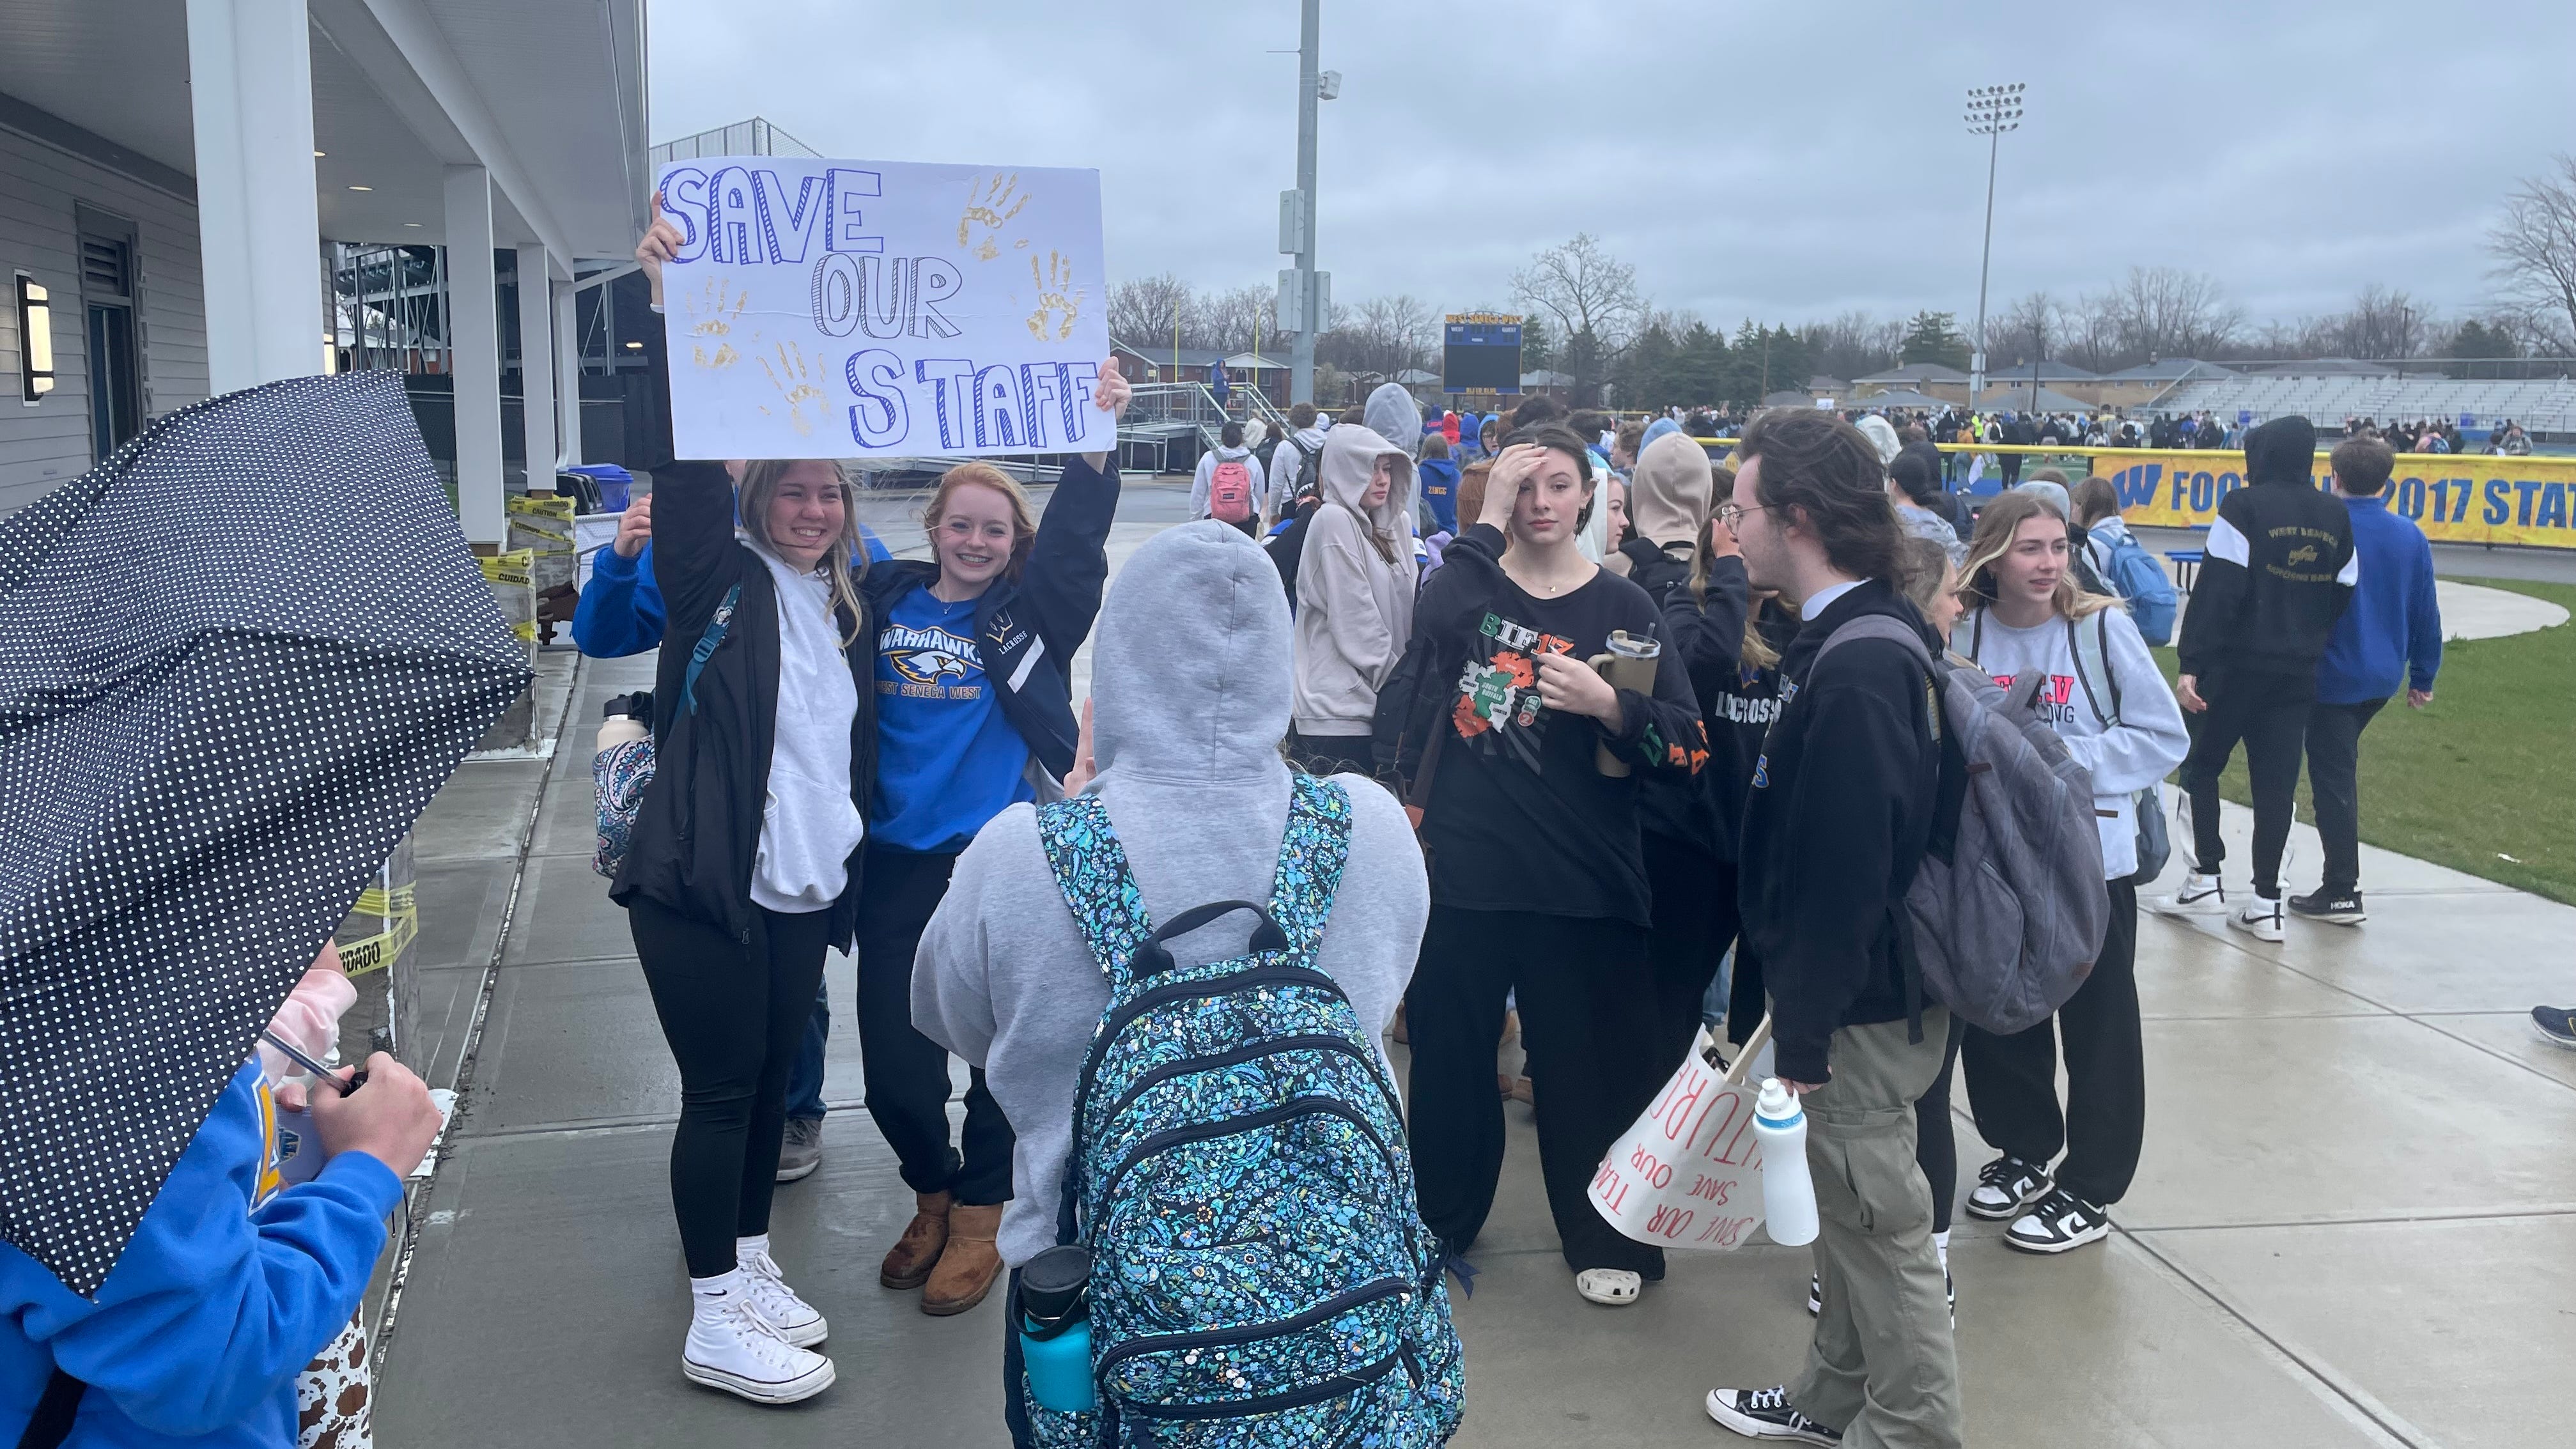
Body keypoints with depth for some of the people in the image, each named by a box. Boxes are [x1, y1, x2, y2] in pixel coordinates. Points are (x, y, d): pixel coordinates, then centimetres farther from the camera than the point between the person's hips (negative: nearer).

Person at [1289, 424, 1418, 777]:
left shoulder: (1397, 523, 15)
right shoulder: (1334, 521, -7)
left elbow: (1406, 608, 15)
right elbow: (1355, 622, -12)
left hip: (1372, 706, 7)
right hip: (1335, 713, -7)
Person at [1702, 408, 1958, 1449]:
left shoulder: (1856, 668, -25)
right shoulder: (1853, 636, 7)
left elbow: (1845, 872, -26)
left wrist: (1805, 1032, -20)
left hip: (1864, 1003, -10)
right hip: (1852, 986, 10)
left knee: (1881, 1220, 5)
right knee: (1847, 1205, 21)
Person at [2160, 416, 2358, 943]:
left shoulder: (2245, 507, -9)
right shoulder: (2336, 517, 10)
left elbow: (2216, 590, -15)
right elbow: (2342, 598, 12)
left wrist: (2191, 664, -15)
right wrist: (2314, 651, 18)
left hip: (2236, 662, -5)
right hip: (2299, 672, 5)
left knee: (2200, 764, 10)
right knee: (2276, 781, 5)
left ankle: (2205, 878, 5)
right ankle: (2266, 903, 6)